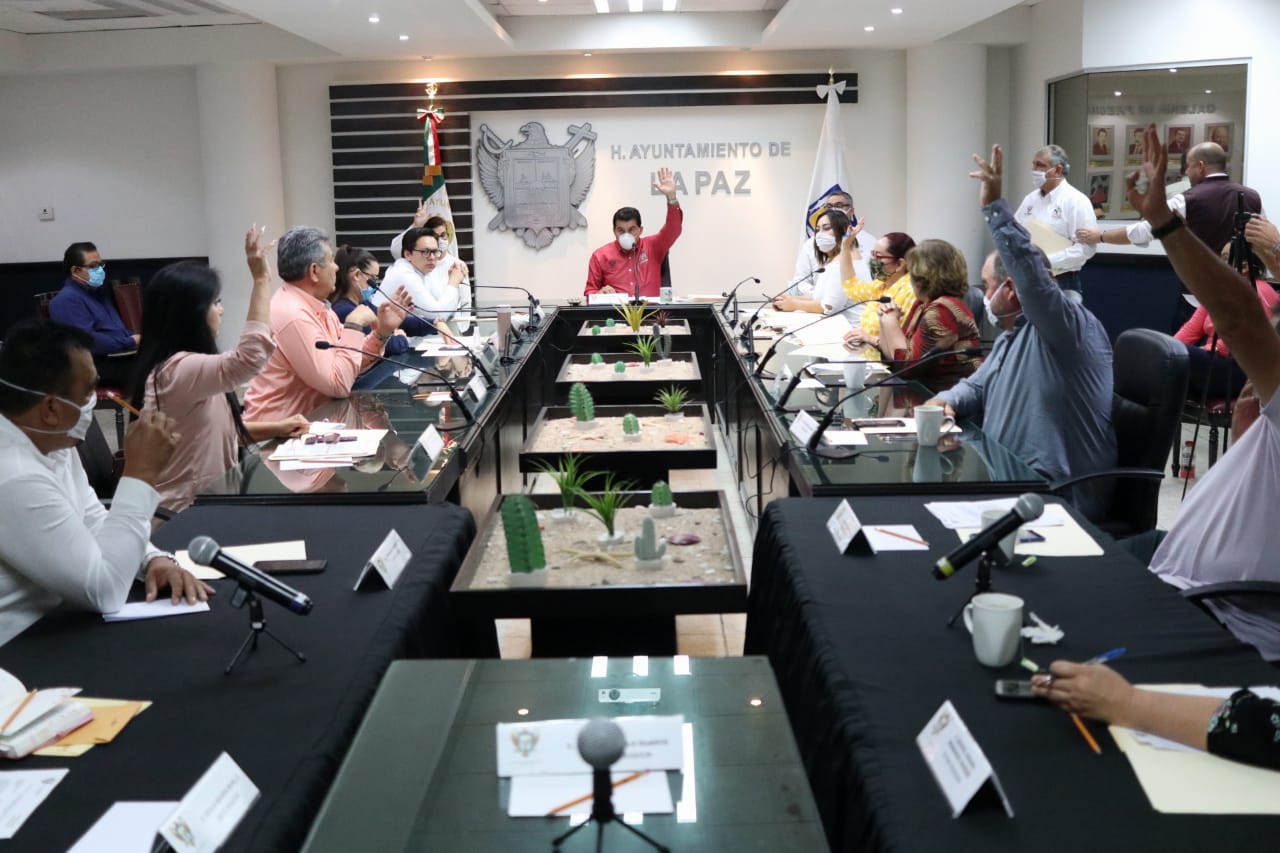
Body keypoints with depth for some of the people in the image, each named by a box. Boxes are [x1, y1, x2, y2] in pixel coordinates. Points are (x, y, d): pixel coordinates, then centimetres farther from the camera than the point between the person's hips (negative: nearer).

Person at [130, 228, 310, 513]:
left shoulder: (186, 366, 11)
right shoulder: (177, 369, -22)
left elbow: (218, 427, 18)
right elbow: (251, 357, -35)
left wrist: (276, 428, 4)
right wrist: (261, 280, -29)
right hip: (185, 510, -9)